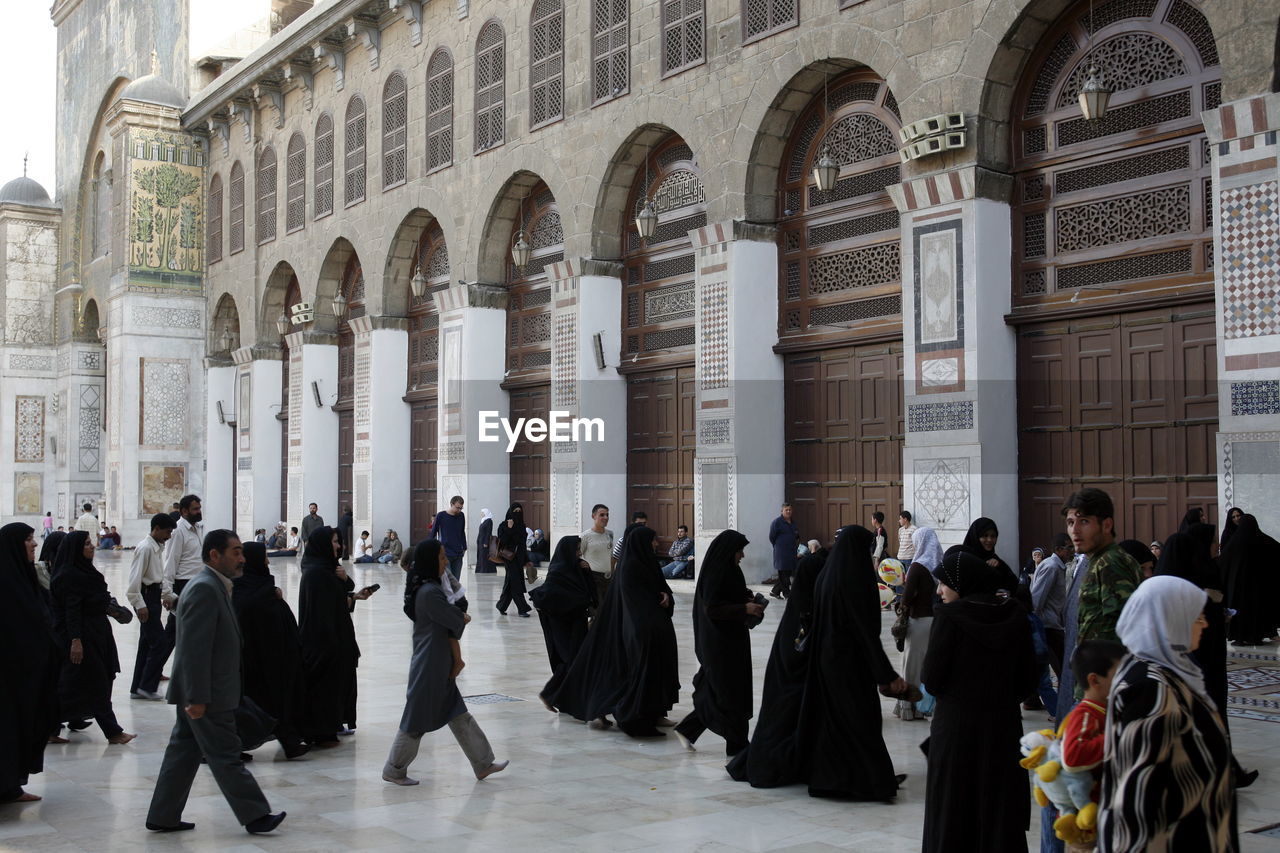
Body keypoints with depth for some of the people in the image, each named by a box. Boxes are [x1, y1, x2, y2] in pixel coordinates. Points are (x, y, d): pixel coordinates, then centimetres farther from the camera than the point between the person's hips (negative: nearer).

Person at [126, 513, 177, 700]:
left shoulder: (158, 548, 12)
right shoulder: (145, 548, -15)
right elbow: (135, 578, -19)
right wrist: (140, 605, -21)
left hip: (154, 596, 10)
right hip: (146, 597, -10)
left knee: (147, 643, 13)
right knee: (161, 642, -9)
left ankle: (138, 688, 19)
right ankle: (147, 686, -1)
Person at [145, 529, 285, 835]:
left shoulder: (213, 587, 15)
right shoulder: (205, 589, -19)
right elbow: (194, 648, -24)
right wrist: (197, 698, -25)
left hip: (199, 694, 10)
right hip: (206, 695, -10)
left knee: (183, 753, 14)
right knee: (226, 756, -2)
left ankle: (163, 817, 21)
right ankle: (254, 815, 4)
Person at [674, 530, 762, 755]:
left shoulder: (728, 570, 11)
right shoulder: (714, 574, -17)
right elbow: (712, 609, -22)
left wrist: (748, 598, 5)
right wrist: (744, 608, -21)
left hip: (732, 640, 10)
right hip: (719, 642, -10)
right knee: (731, 693, -1)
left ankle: (687, 728, 19)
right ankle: (737, 744, 8)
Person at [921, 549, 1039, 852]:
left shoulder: (949, 615, -12)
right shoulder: (1015, 614, 0)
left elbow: (932, 679, -8)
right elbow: (1029, 678, 4)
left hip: (956, 724, -3)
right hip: (1004, 724, 4)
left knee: (952, 810, 6)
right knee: (1000, 807, 10)